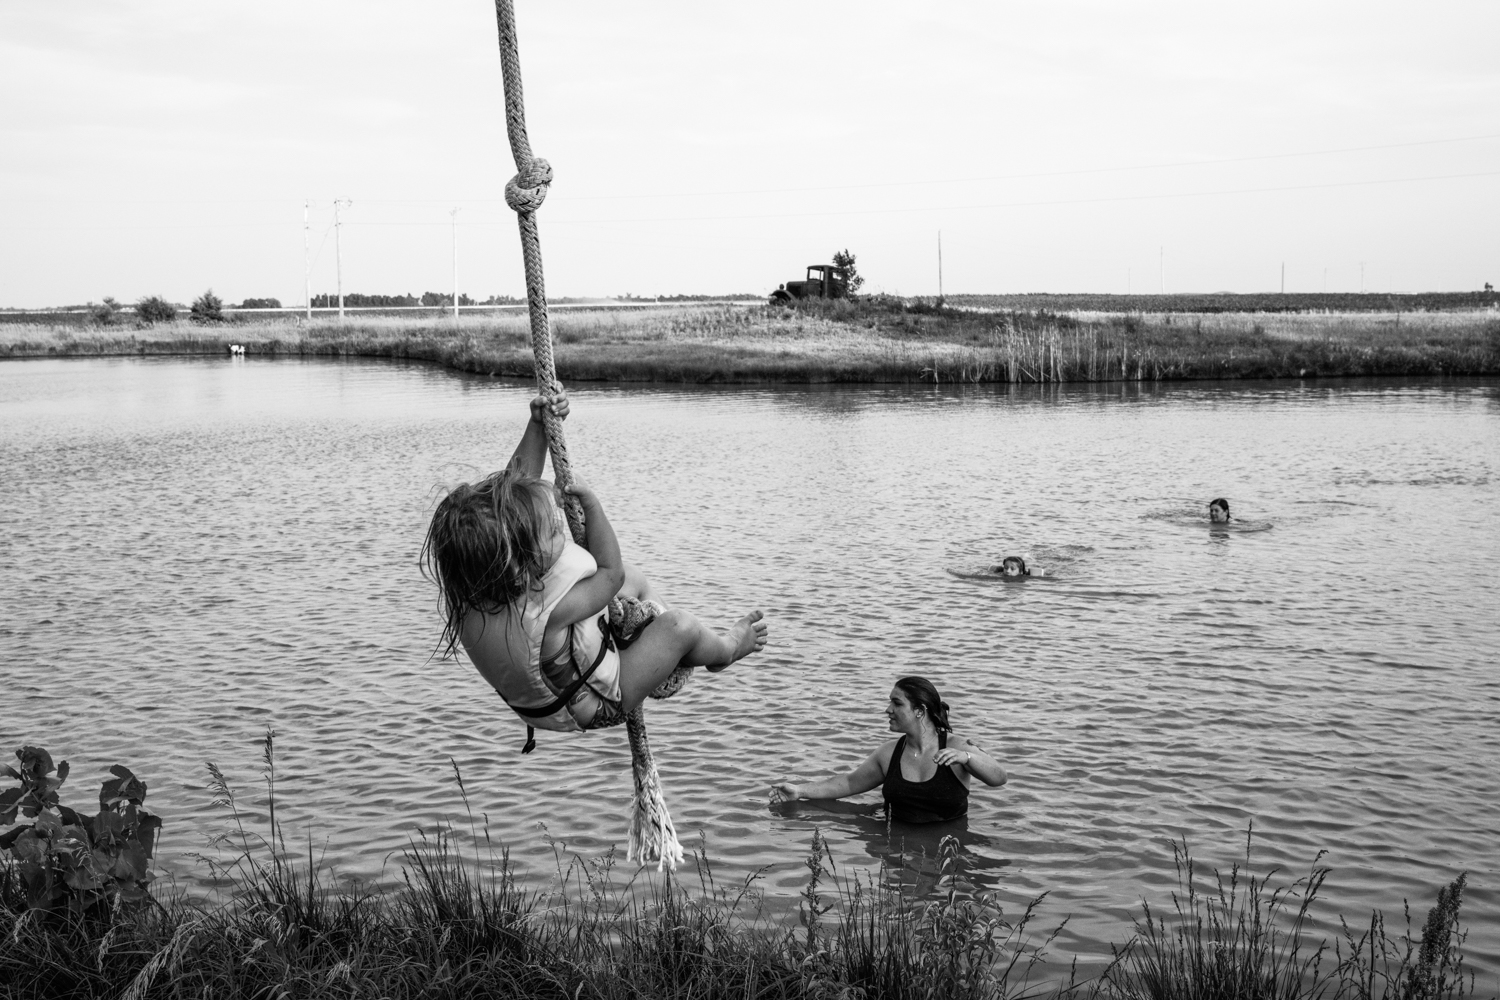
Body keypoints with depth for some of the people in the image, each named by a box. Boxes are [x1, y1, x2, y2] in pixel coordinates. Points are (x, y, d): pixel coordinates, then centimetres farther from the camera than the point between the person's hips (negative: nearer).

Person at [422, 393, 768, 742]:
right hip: (595, 707, -8)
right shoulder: (543, 614, -46)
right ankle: (725, 649, 30)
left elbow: (515, 479, -10)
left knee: (633, 577, 14)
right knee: (678, 627, -5)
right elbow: (610, 573, -24)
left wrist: (538, 425, -11)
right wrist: (590, 501, -16)